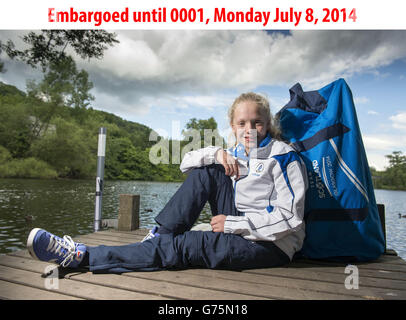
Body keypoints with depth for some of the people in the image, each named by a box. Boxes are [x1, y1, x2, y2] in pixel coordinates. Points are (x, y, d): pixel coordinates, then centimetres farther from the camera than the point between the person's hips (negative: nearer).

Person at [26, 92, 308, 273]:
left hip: (273, 244, -6)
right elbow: (187, 162, 6)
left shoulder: (284, 156, -12)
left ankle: (82, 257, -16)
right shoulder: (236, 153, 8)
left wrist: (233, 224, -20)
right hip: (241, 228, 6)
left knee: (181, 247, -22)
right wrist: (216, 154, -14)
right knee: (205, 170, -9)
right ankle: (160, 236, -8)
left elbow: (290, 218, -18)